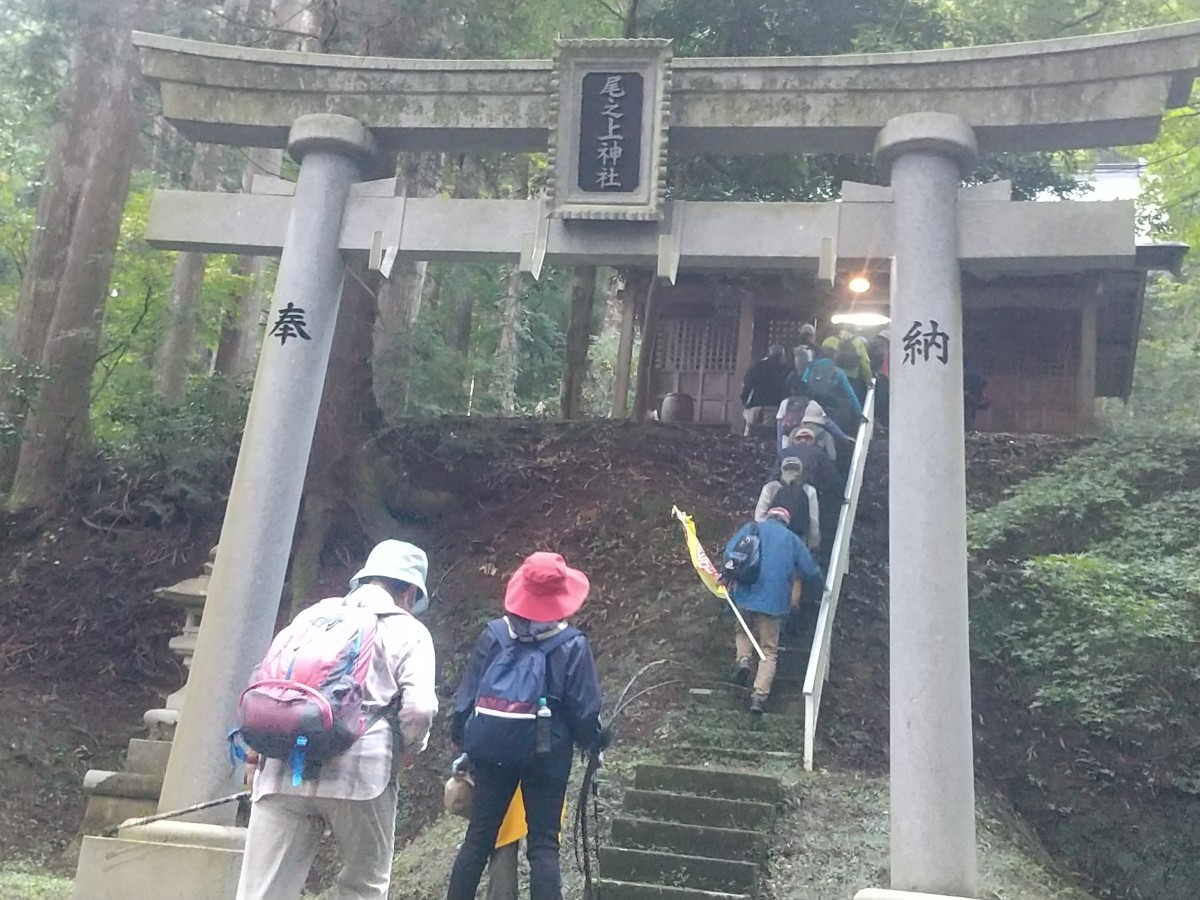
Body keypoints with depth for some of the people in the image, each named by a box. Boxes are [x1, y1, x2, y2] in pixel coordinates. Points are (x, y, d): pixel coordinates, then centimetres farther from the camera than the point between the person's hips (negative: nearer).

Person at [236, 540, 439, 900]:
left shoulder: (312, 615, 20)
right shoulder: (408, 631, 8)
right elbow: (419, 708, -5)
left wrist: (257, 750, 24)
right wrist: (403, 755, 12)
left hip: (284, 769, 3)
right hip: (359, 770, -3)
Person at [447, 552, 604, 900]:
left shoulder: (493, 634, -5)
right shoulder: (573, 645, -10)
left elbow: (467, 695, 0)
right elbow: (584, 710, -8)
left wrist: (460, 738, 15)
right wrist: (595, 743, 12)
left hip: (493, 752, 2)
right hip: (547, 757, -2)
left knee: (479, 836, 13)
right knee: (543, 845, 5)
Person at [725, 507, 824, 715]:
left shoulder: (751, 528, 10)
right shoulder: (793, 540, 11)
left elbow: (730, 553, -1)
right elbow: (810, 571, 9)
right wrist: (817, 592, 28)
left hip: (746, 595, 1)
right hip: (773, 601, -1)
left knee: (744, 631, 28)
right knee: (769, 650, 8)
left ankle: (743, 659, 0)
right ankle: (759, 696, -5)